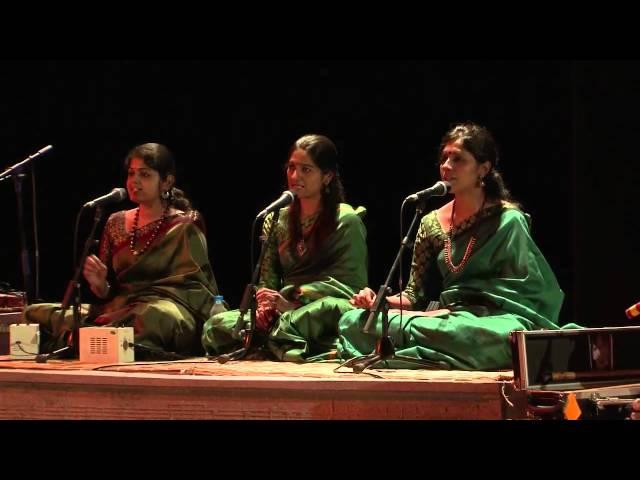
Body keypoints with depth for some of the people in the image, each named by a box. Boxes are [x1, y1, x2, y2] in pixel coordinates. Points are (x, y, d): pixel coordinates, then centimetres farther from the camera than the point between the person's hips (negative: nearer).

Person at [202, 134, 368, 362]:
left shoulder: (346, 221, 1)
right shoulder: (277, 219, 17)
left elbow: (348, 285, -8)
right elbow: (267, 280, 15)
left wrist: (291, 301, -18)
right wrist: (264, 304, -10)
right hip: (282, 311, 5)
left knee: (331, 308, -42)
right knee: (215, 326, -22)